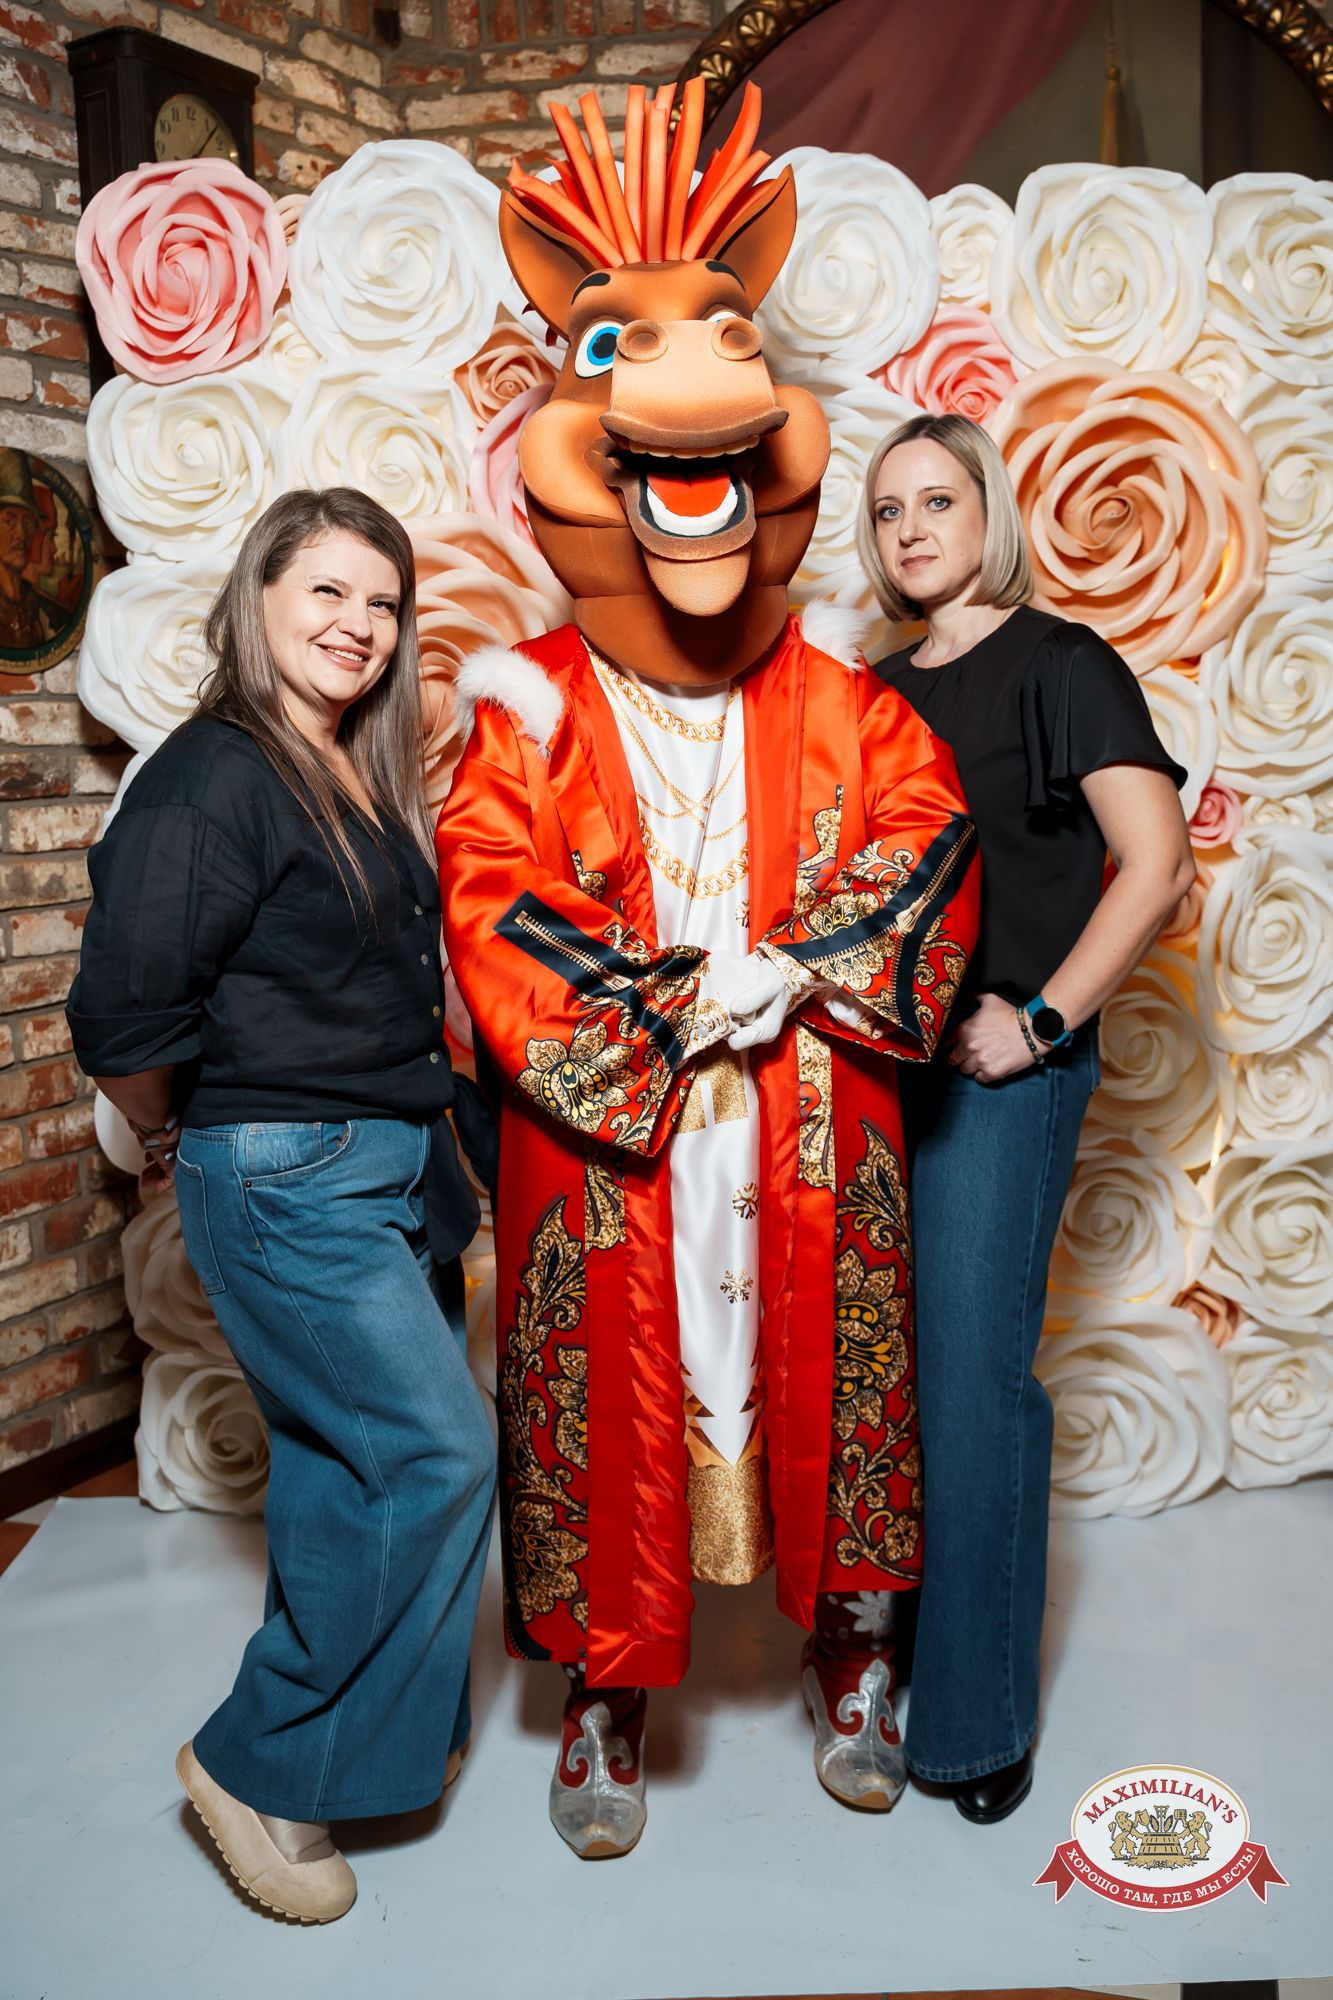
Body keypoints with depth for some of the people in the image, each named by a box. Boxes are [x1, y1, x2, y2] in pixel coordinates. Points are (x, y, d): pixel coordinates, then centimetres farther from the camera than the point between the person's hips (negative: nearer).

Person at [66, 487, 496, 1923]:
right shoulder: (209, 778, -14)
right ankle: (261, 1764, 7)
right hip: (285, 1183, -8)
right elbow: (126, 1017, -18)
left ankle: (369, 1736, 31)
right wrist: (183, 1137, -3)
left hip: (399, 1166, 8)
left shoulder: (369, 782, 13)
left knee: (349, 1468, 15)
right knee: (439, 1453, -10)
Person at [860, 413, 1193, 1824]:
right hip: (874, 1063, 6)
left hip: (998, 1072, -6)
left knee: (971, 1380, -3)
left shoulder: (1060, 665, -4)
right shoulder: (878, 692, 14)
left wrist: (1042, 1021, -14)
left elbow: (1157, 866, -11)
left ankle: (977, 1718, 14)